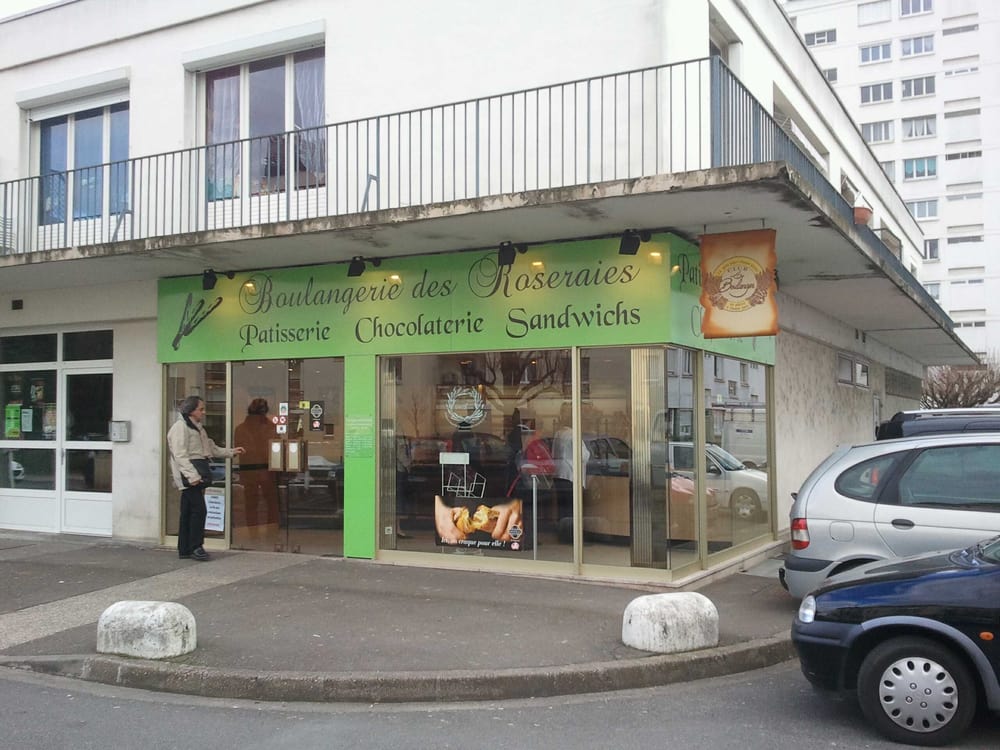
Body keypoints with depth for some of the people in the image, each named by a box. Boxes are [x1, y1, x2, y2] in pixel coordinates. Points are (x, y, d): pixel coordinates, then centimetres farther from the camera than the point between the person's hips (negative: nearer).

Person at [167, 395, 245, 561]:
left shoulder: (198, 428, 23)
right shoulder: (180, 427, -8)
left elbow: (212, 449, 28)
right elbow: (180, 455, -17)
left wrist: (231, 452, 16)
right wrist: (192, 475, -23)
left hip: (197, 475, 10)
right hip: (189, 475, -10)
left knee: (188, 512, 11)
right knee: (199, 510, -12)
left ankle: (185, 550, 14)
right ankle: (196, 547, -6)